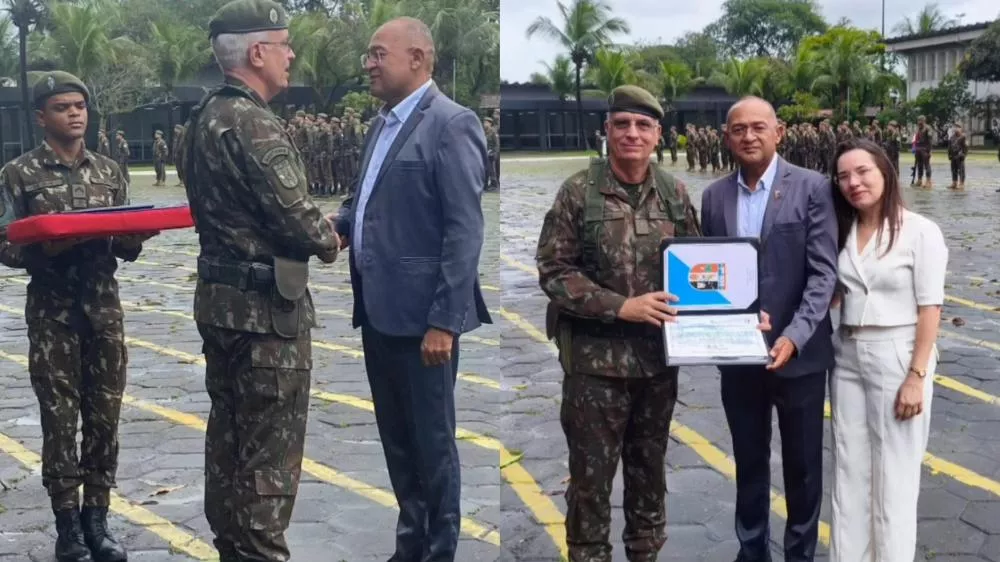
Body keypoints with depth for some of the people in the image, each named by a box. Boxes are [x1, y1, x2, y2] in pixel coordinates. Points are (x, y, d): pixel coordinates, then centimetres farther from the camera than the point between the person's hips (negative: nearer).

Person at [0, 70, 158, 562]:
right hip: (52, 313, -3)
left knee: (104, 417, 6)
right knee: (59, 420, 2)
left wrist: (133, 239, -11)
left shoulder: (110, 171, 9)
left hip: (104, 307, 3)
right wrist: (44, 248, -23)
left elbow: (124, 247, 11)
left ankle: (97, 520, 18)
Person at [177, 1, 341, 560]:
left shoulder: (205, 117, 10)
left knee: (229, 435, 18)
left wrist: (313, 227, 8)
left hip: (220, 299, 10)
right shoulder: (254, 125, -19)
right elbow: (299, 222, -22)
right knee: (270, 450, -1)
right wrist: (329, 239, -1)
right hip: (266, 308, -10)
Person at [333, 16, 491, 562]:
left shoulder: (451, 124, -12)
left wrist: (443, 321, -21)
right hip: (378, 308, 8)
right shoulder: (382, 124, 14)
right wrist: (337, 226, 1)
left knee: (432, 441, 5)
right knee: (395, 438, 17)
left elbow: (464, 230, -17)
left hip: (421, 313, -8)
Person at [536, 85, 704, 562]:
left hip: (660, 354, 4)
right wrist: (621, 307, -18)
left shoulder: (675, 192, 4)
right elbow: (553, 271, -10)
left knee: (650, 466, 18)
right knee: (591, 473, 5)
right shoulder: (578, 191, -8)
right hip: (596, 358, -4)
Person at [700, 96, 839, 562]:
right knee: (748, 465, 15)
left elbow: (824, 272, -11)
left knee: (802, 466, 12)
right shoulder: (714, 196, 5)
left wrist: (793, 337, -21)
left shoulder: (812, 187, -6)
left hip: (799, 355, -3)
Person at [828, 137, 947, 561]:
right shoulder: (843, 231, 7)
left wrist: (916, 377, -15)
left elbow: (930, 309, -11)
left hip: (897, 356, -5)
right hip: (847, 357, 5)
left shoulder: (920, 231, -10)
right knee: (849, 472, 11)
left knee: (893, 476, 4)